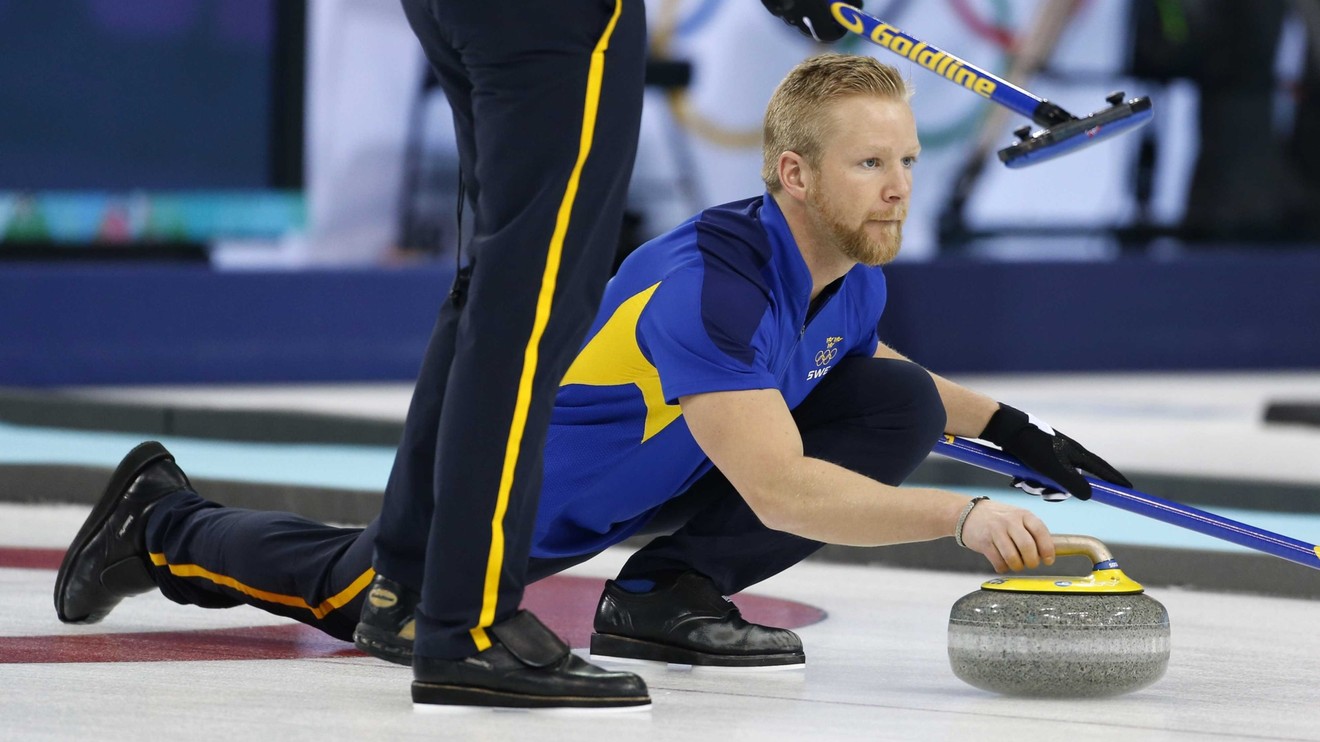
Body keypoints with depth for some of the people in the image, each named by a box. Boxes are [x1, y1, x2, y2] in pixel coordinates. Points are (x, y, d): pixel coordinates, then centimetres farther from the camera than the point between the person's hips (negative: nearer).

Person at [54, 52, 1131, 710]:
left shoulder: (854, 277, -12)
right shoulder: (714, 278, -39)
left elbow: (859, 370, 15)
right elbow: (778, 491, -47)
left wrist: (1005, 428, 1)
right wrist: (962, 518, -54)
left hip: (662, 467, 7)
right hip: (523, 481, -7)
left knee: (900, 407, -11)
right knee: (371, 601, 15)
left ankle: (663, 595, -5)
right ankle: (163, 525, 41)